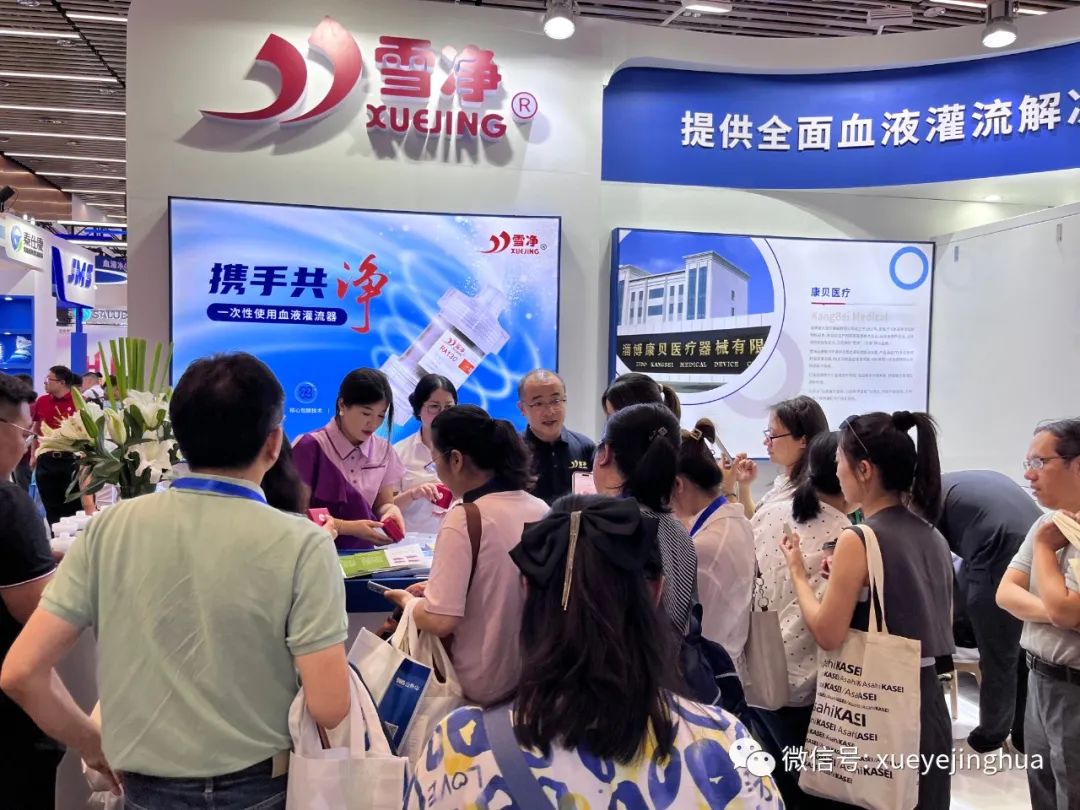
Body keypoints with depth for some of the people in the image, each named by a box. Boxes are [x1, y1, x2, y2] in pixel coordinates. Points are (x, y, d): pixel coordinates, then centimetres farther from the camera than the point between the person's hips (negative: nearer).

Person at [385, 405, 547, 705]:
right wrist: (434, 589, 13)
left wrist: (409, 601, -1)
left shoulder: (464, 520, -21)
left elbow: (439, 622, -22)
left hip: (485, 684, -6)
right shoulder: (543, 510, -2)